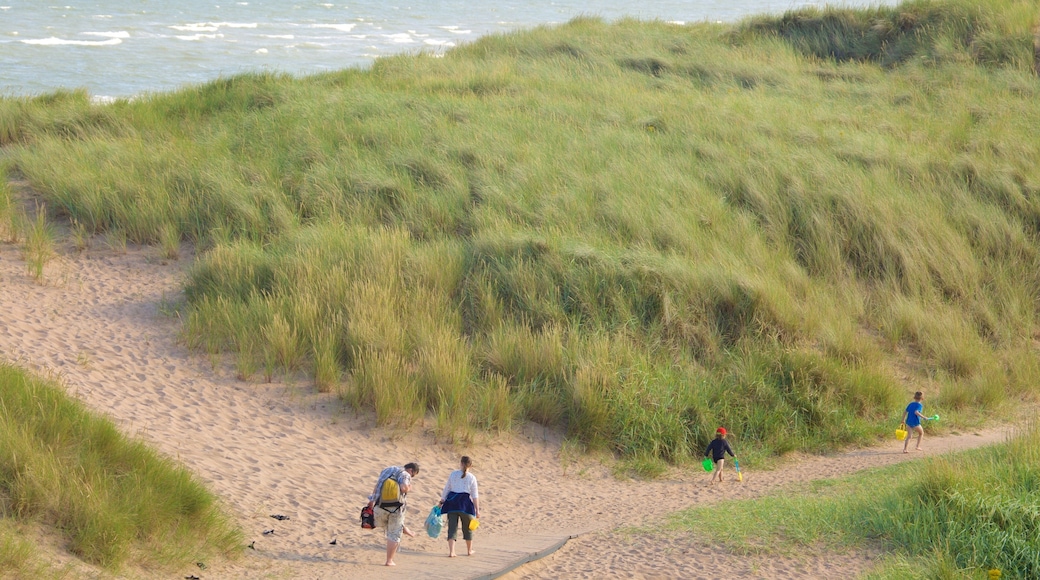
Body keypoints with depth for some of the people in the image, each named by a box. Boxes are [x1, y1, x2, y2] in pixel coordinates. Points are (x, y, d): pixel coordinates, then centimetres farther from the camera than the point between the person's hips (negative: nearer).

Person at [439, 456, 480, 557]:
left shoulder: (453, 474, 3)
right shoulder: (471, 477, -2)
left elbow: (446, 489, 7)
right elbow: (475, 495, -2)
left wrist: (441, 502, 15)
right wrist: (477, 510, 2)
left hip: (452, 502, 1)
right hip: (465, 503, -1)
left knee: (452, 527, 1)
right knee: (467, 527, 16)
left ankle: (451, 552, -11)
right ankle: (469, 550, 29)